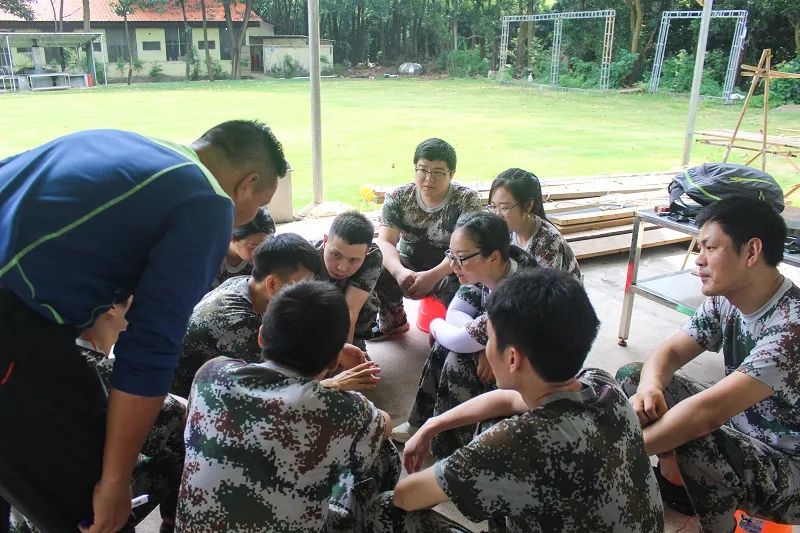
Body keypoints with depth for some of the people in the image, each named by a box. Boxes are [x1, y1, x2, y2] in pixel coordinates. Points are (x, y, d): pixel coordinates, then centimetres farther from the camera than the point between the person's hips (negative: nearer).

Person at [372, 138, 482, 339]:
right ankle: (393, 320, 6)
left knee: (460, 288, -36)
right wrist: (399, 271, -36)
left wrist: (433, 276, -36)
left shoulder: (467, 199, -12)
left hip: (449, 270, -3)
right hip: (408, 267, 3)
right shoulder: (398, 198, -4)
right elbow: (385, 242, -14)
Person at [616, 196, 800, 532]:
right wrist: (650, 388, -27)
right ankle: (675, 478, 12)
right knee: (631, 378, -1)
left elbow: (710, 411, -39)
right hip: (737, 432, 7)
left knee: (696, 443, -37)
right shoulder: (725, 301, -7)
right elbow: (671, 351, -3)